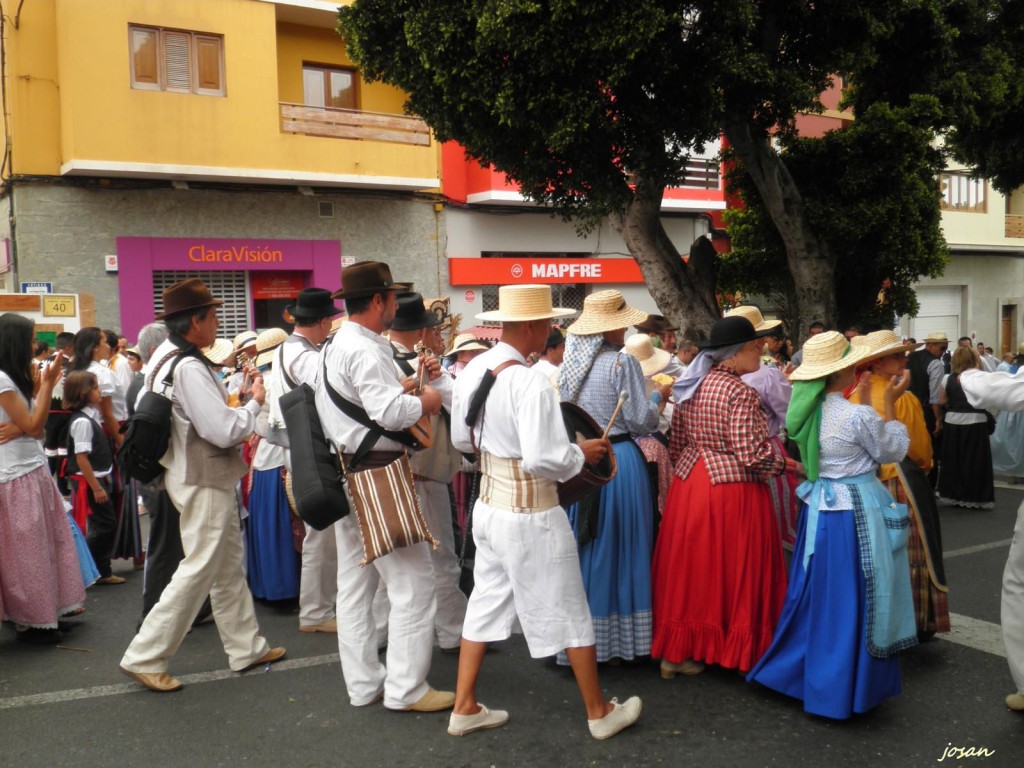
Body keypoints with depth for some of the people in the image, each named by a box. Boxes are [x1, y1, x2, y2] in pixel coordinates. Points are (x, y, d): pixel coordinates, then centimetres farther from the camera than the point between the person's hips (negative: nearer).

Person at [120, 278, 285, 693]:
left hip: (194, 473, 10)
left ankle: (246, 647, 27)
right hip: (204, 481, -10)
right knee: (199, 570, -1)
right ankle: (145, 657, 9)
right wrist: (254, 402, -9)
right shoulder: (189, 368, -23)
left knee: (228, 566, 16)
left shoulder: (166, 357, 8)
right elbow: (225, 431, -25)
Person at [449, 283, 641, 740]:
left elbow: (461, 439, 12)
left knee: (487, 603, 18)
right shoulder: (528, 381, -24)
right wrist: (582, 453, -11)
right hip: (530, 514, -7)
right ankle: (599, 712, 25)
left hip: (489, 505, 8)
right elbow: (542, 460, -28)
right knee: (567, 611, 8)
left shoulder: (473, 370, 1)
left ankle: (465, 708, 28)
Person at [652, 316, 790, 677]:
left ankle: (675, 649, 21)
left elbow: (676, 446, 12)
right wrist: (781, 462, -3)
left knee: (689, 567, 13)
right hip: (731, 488, -7)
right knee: (732, 569, 5)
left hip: (689, 483, 8)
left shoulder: (691, 386, 8)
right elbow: (751, 454, -19)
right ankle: (737, 648, 17)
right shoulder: (739, 392, -15)